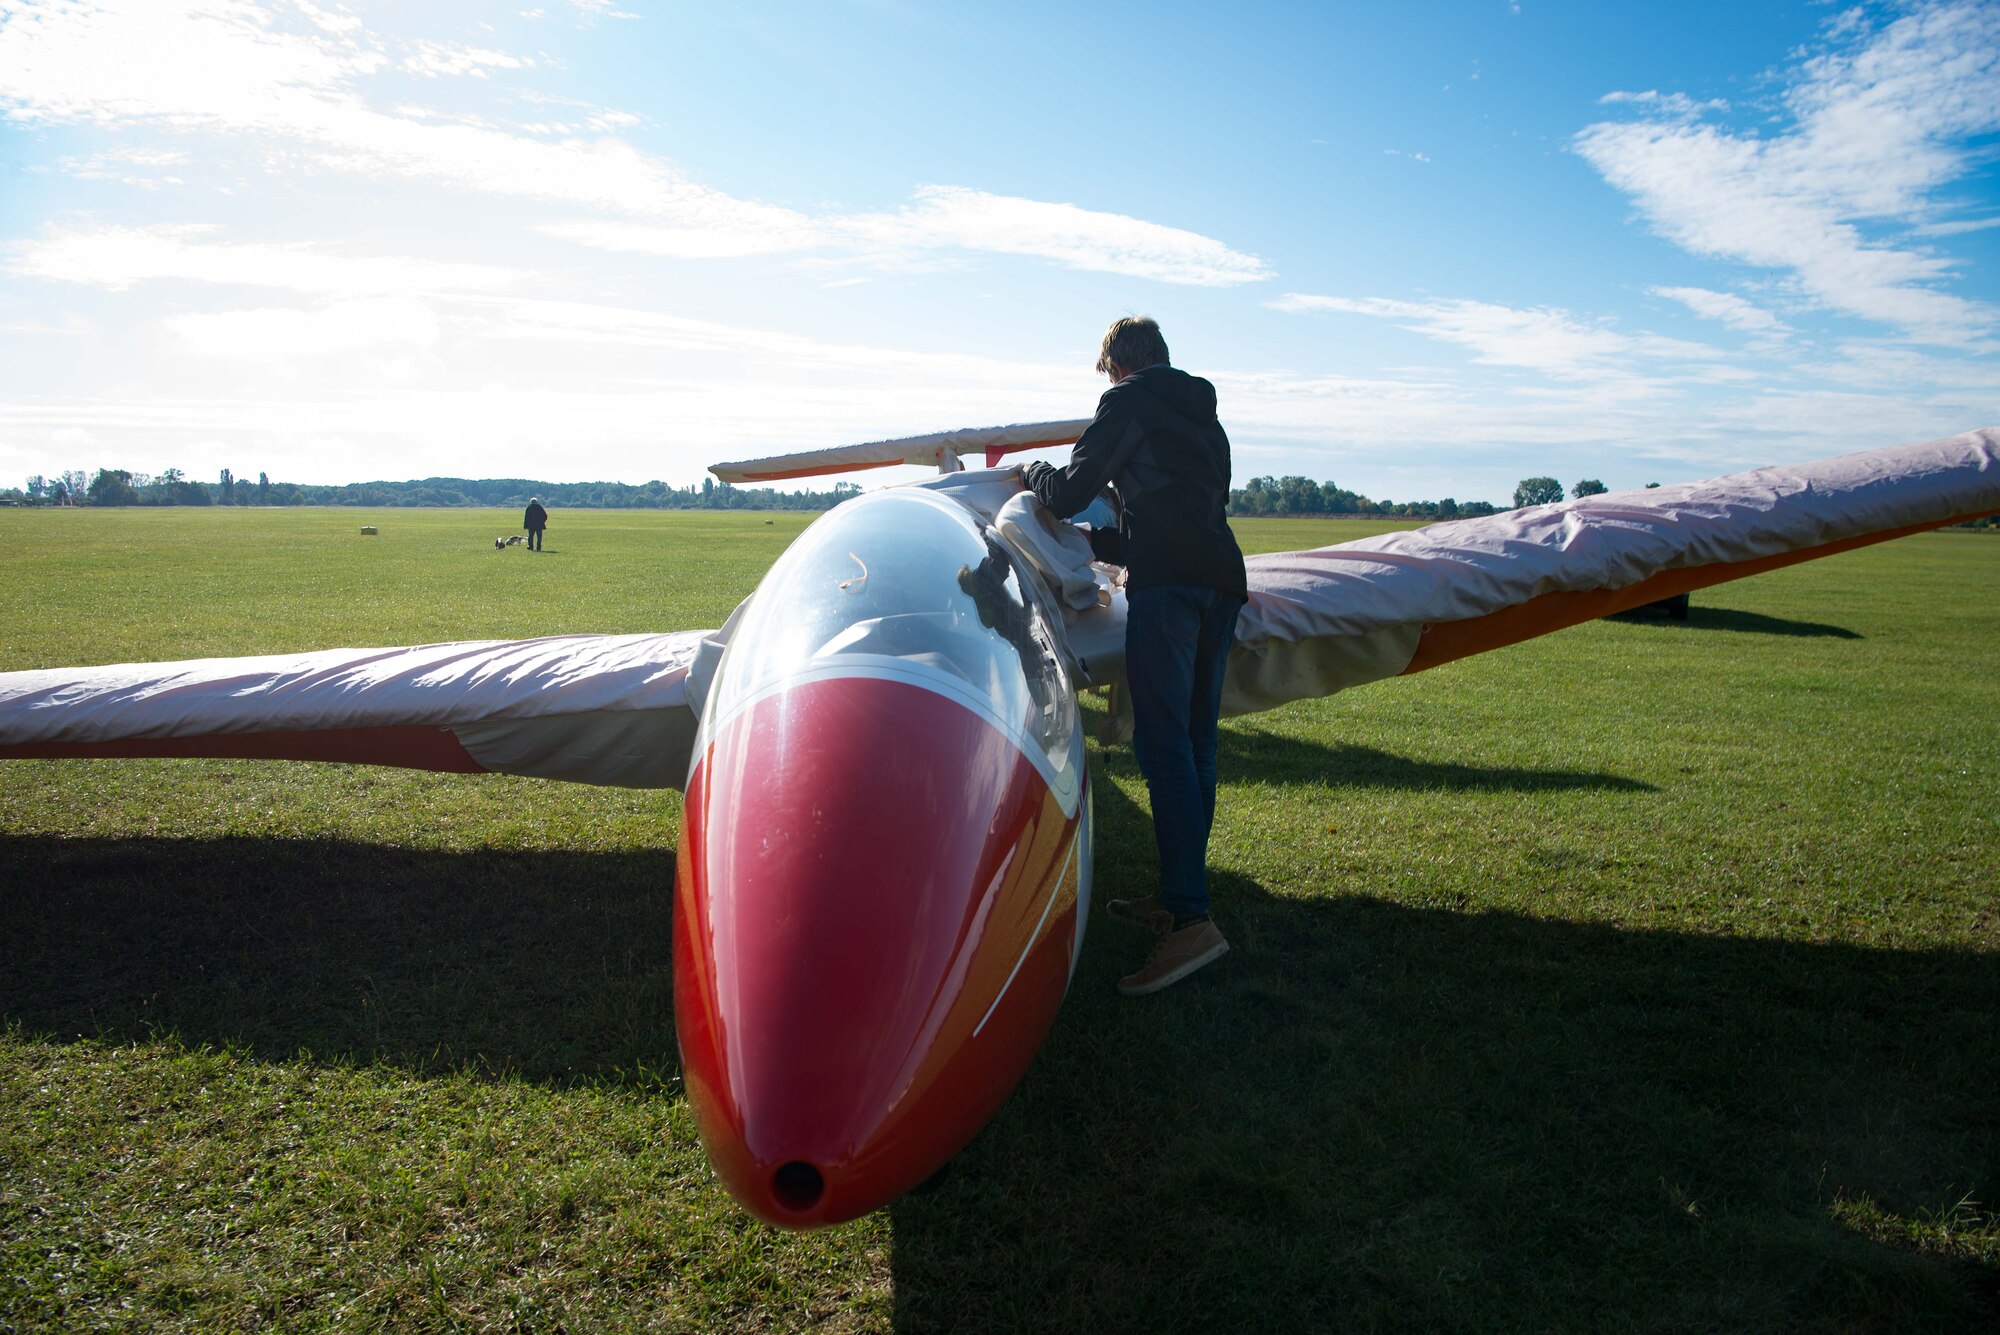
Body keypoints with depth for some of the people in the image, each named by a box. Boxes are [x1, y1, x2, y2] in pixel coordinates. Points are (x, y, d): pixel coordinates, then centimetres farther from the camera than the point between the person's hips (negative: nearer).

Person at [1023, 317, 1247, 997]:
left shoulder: (1127, 403, 7)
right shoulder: (1207, 418, 31)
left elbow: (1069, 494, 1)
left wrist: (1036, 471, 24)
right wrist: (1104, 539, 44)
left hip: (1167, 585, -8)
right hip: (1223, 582, 8)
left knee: (1164, 747, -14)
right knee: (1194, 745, 11)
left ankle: (1191, 919, -21)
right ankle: (1178, 896, 17)